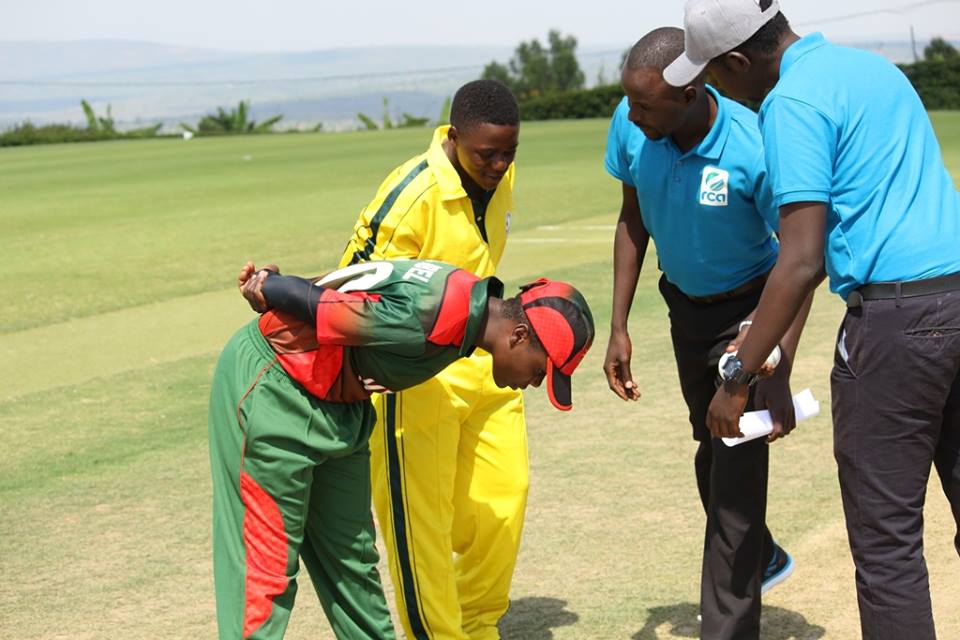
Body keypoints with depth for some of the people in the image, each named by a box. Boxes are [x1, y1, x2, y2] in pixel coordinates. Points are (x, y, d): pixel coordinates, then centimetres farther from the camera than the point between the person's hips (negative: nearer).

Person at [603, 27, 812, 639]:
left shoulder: (755, 149, -34)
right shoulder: (631, 128, -20)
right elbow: (634, 223, -2)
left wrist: (778, 376, -33)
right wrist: (619, 329, -4)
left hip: (748, 307, -6)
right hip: (685, 306, 6)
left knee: (738, 462, -14)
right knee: (711, 447, 21)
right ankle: (760, 559, 47)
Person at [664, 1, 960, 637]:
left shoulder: (792, 102, -10)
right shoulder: (874, 66, 18)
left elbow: (802, 264, -15)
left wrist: (738, 381, -8)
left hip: (896, 315, -9)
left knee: (886, 537, 0)